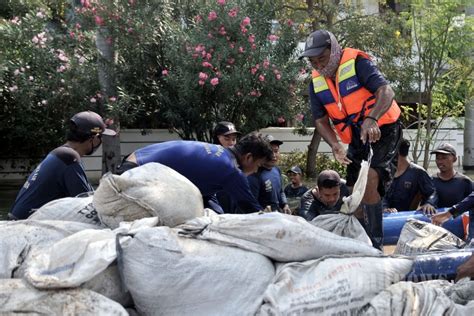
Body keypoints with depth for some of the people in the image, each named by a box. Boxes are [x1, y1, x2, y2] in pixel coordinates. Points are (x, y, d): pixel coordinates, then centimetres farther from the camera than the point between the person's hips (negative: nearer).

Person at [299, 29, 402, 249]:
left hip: (383, 129, -7)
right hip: (357, 137, 7)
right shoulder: (316, 82, 3)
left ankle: (375, 243, -19)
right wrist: (335, 145, -17)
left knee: (370, 181, -23)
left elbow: (386, 91, -28)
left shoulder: (356, 62, -16)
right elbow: (320, 120, 1)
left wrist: (372, 119, -45)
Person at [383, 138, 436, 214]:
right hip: (388, 216, 2)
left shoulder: (417, 172, 3)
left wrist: (428, 203, -19)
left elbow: (431, 192, 3)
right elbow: (382, 196, 6)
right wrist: (385, 208, -14)